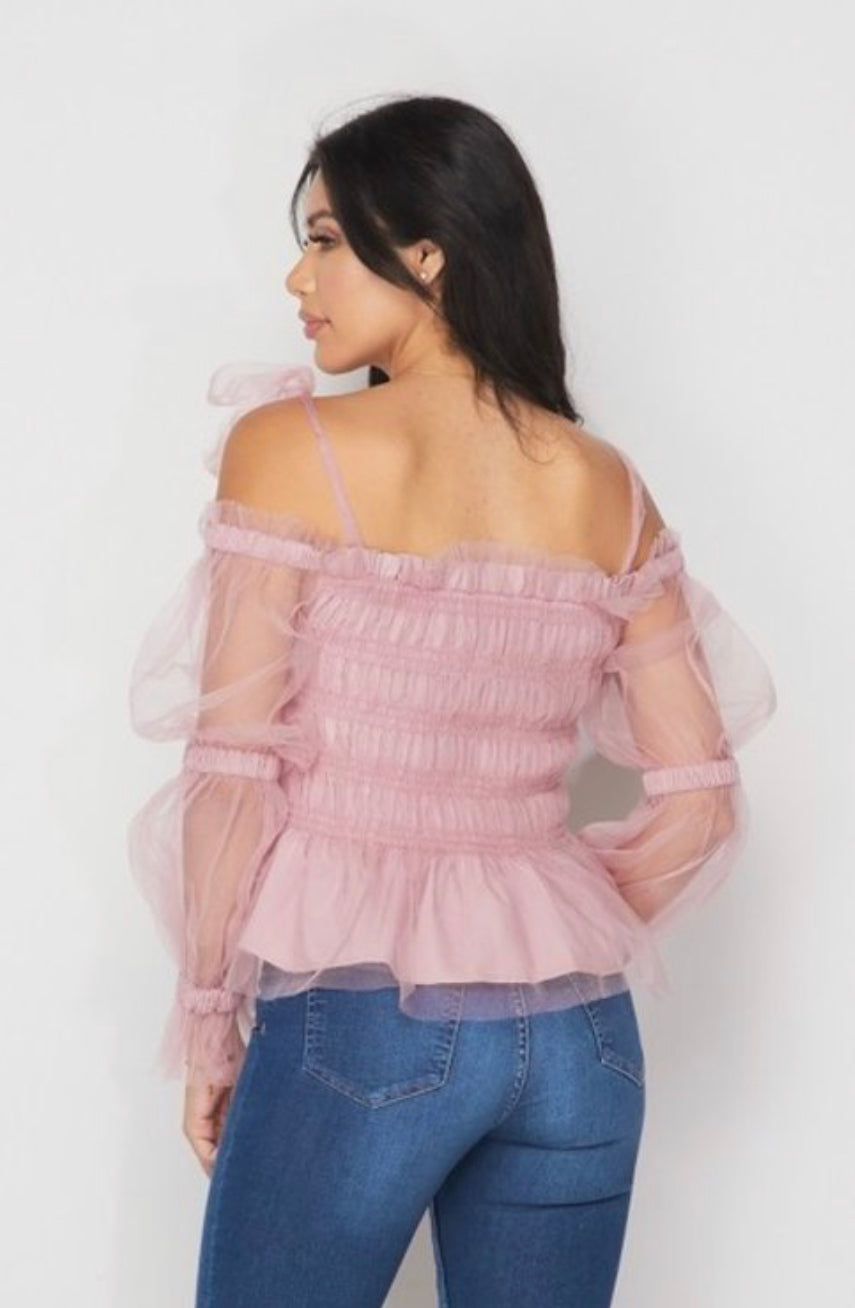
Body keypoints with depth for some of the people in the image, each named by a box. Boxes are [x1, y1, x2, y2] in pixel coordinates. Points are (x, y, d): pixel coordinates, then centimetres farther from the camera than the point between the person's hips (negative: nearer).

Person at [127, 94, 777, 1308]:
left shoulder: (287, 449, -7)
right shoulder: (605, 483, 5)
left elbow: (233, 766, -9)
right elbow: (699, 799, 6)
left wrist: (208, 1020, 1)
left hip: (358, 1024, -4)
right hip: (578, 1035, 4)